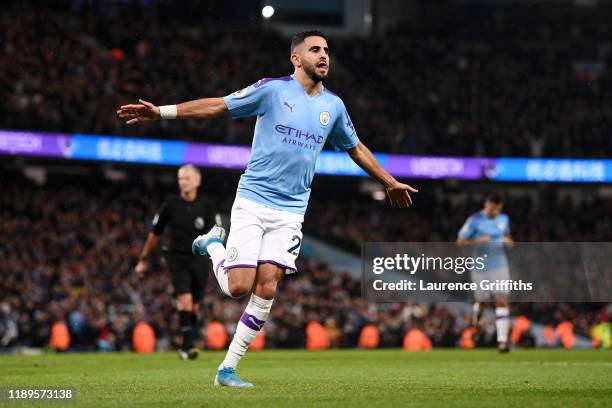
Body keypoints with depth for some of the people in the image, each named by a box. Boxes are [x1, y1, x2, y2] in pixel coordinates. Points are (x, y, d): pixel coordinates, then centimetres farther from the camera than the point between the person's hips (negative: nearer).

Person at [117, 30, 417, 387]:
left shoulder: (334, 106, 10)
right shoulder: (273, 90, -3)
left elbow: (356, 149, 27)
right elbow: (218, 106, -4)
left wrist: (390, 182, 34)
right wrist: (161, 112, -11)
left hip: (291, 211, 3)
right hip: (252, 201, -3)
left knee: (266, 290, -8)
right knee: (239, 287, -11)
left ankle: (228, 368, 1)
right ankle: (214, 244, 23)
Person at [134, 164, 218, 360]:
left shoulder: (207, 206, 2)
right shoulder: (170, 205, 1)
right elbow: (155, 234, 11)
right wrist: (144, 259, 15)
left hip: (199, 259, 2)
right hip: (177, 258, -2)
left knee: (194, 305, 4)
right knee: (185, 299, -19)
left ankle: (187, 346, 17)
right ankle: (188, 345, -20)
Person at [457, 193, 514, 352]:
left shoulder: (504, 219, 5)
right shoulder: (474, 220, -8)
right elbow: (460, 241, -6)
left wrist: (507, 240, -2)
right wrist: (478, 241, -23)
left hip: (500, 266, 2)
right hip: (481, 267, -2)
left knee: (502, 301, -12)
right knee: (482, 302, 8)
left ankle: (502, 339, -14)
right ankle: (477, 310, 48)